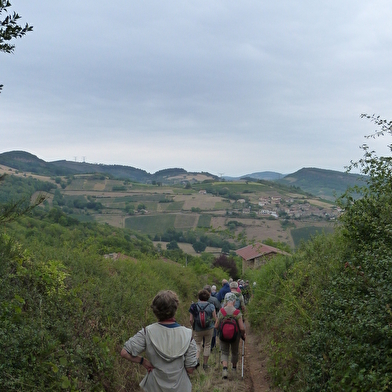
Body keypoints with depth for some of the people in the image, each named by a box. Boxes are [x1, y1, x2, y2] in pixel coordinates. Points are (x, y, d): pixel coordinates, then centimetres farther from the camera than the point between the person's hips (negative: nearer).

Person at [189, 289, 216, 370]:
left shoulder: (194, 306, -7)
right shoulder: (211, 306, -7)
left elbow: (191, 320, -8)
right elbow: (215, 319, -8)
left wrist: (193, 327, 10)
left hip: (197, 330, 0)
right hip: (209, 329, 0)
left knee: (198, 344, 15)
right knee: (207, 345, 12)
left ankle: (196, 357, -12)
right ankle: (205, 364, 19)